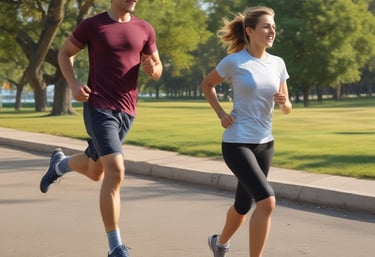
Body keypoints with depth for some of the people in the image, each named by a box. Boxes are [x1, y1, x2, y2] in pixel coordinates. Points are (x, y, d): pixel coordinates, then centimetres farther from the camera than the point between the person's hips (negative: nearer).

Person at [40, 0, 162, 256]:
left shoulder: (144, 29, 5)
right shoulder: (92, 25, -4)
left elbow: (157, 69, 14)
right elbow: (64, 53, 9)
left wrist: (152, 69, -11)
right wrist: (73, 84, -7)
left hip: (126, 111, 6)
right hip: (98, 108, -5)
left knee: (95, 172, 21)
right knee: (115, 171, -20)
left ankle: (60, 163, 57)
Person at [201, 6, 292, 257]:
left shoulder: (278, 63, 4)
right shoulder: (234, 62, -10)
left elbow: (287, 109, 12)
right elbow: (207, 85, 8)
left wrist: (284, 102, -11)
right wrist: (221, 114, -4)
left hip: (265, 143, 6)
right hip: (237, 143, -6)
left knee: (243, 205, 19)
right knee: (267, 201, -21)